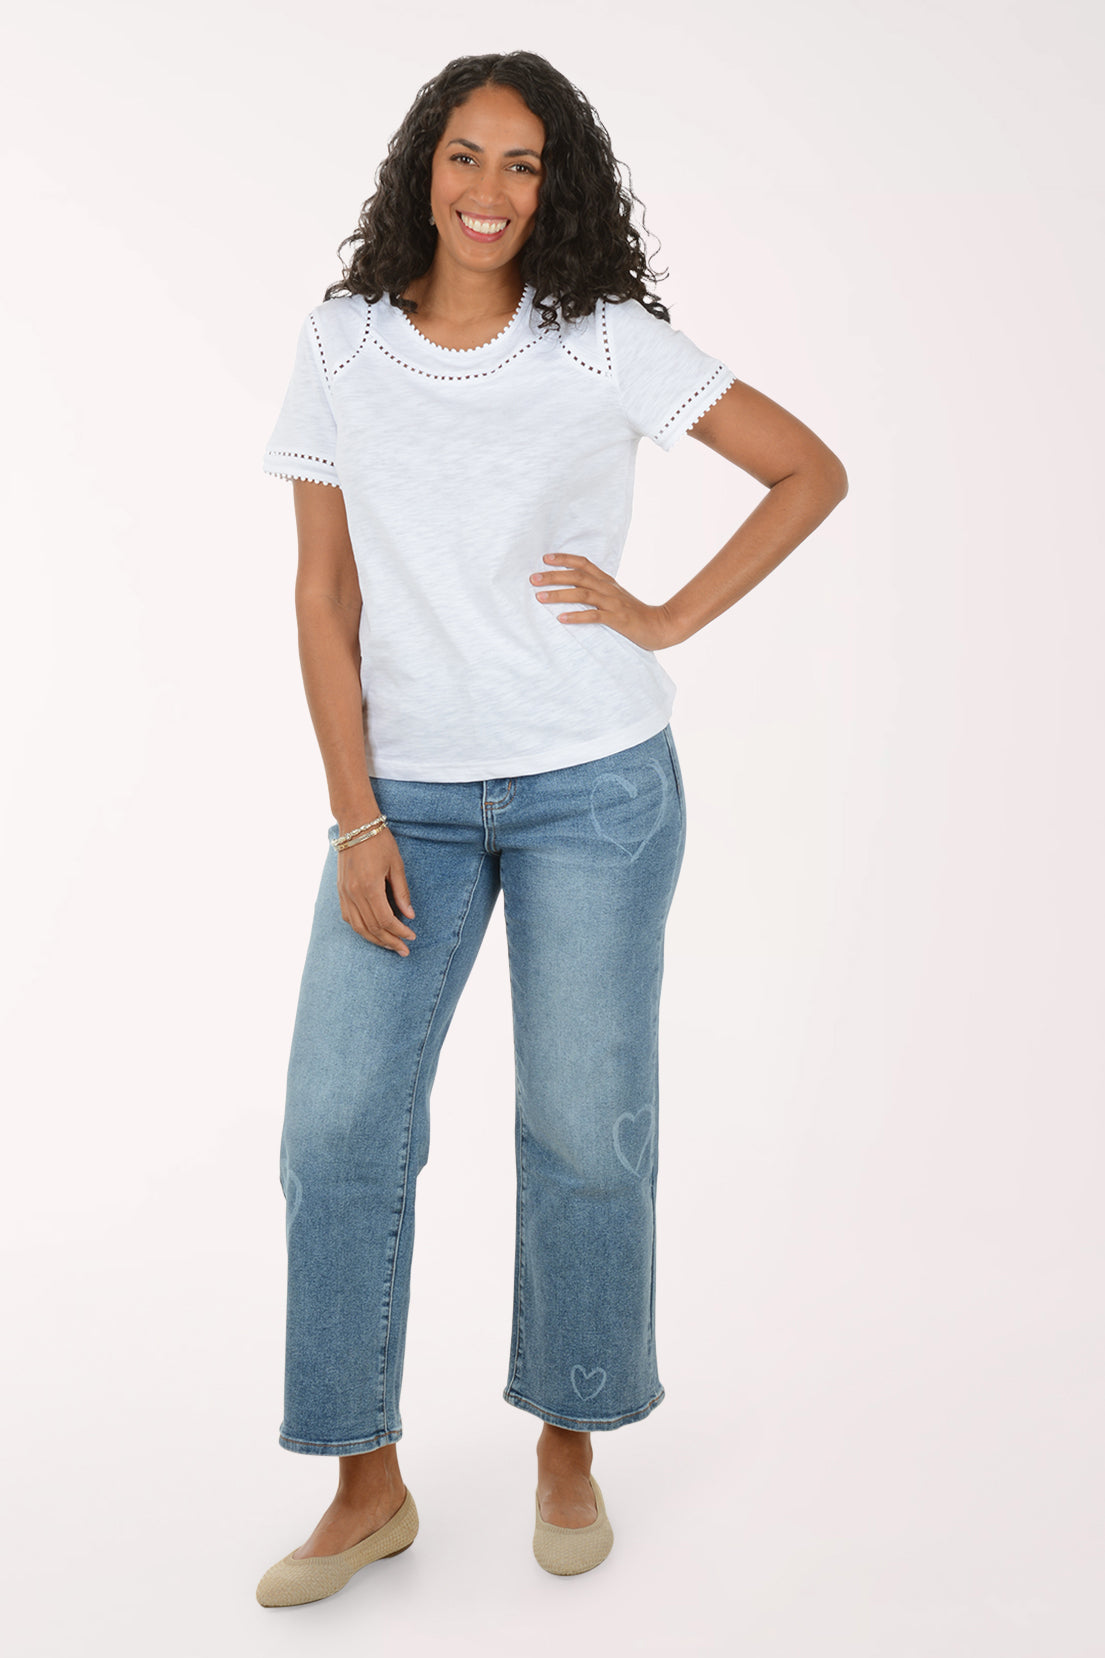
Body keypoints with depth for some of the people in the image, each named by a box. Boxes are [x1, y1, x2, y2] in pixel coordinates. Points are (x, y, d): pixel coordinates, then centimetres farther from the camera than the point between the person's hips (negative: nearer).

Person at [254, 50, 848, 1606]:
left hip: (594, 789, -2)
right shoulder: (342, 344, 3)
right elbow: (327, 593, 2)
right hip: (407, 796, 2)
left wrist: (669, 617, -5)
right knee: (338, 1125, -2)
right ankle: (368, 1484, 15)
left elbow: (812, 472, 4)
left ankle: (569, 1447, 26)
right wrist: (354, 815, -4)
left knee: (584, 1128, 4)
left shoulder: (610, 342, -2)